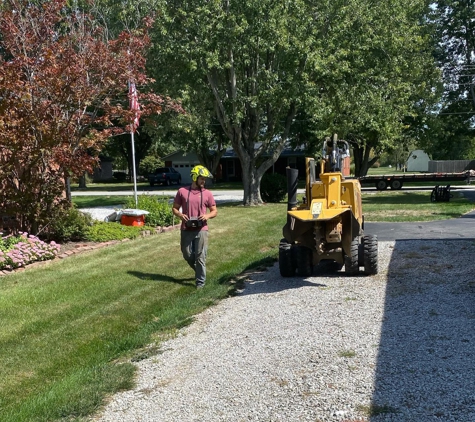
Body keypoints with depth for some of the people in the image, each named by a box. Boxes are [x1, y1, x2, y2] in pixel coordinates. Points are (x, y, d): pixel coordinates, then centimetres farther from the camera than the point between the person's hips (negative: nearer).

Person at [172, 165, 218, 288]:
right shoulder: (182, 191, 3)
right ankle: (199, 271, 37)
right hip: (186, 230, 1)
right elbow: (175, 208, 9)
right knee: (187, 255, 12)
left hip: (201, 230, -1)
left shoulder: (207, 193, 3)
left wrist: (207, 215, -13)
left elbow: (215, 211, 8)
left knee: (200, 257, -1)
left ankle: (200, 281, 9)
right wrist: (180, 215, -13)